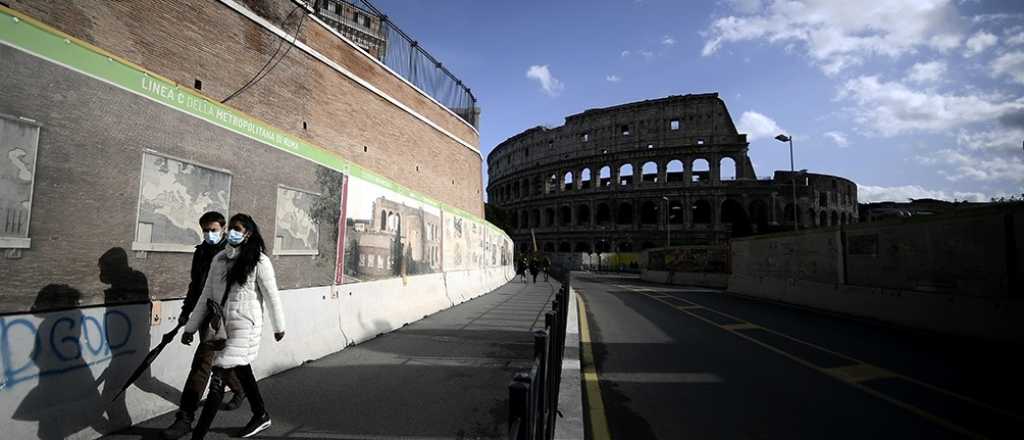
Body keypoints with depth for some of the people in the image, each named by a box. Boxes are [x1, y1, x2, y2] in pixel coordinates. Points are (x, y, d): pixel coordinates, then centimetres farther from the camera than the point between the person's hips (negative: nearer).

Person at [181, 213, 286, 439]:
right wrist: (191, 327, 9)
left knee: (219, 376, -10)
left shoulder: (259, 261, -12)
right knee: (242, 371, 19)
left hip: (244, 326, -7)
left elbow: (271, 296, -6)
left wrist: (278, 326, 1)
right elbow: (206, 296, 11)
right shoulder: (219, 259, 6)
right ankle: (261, 415, 37)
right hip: (222, 325, 7)